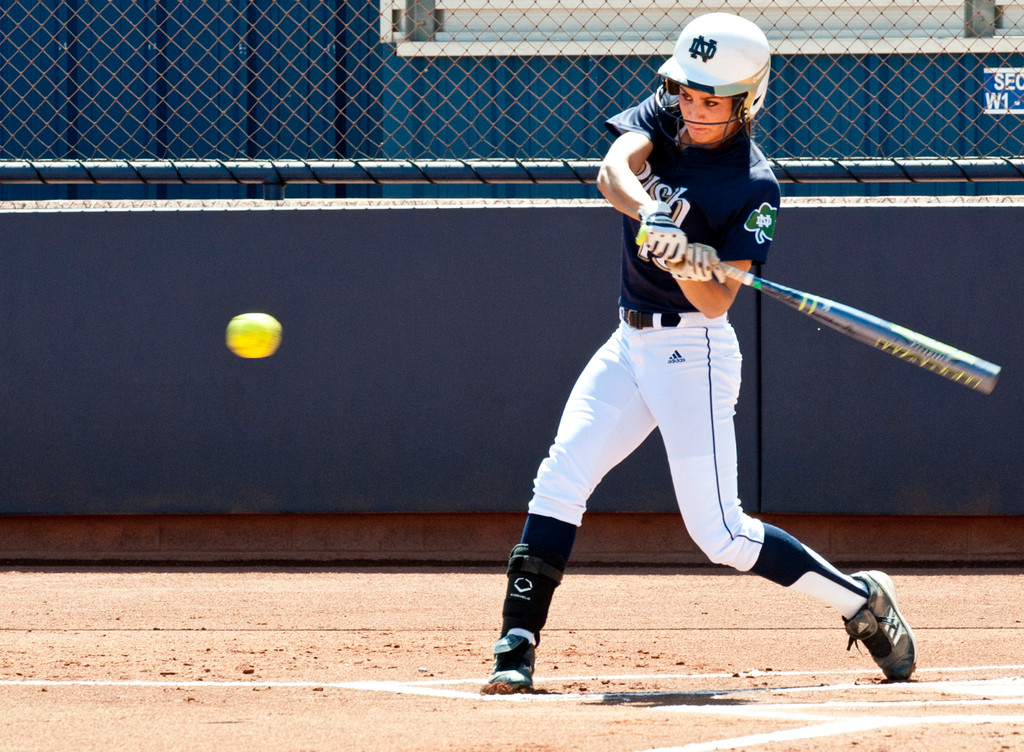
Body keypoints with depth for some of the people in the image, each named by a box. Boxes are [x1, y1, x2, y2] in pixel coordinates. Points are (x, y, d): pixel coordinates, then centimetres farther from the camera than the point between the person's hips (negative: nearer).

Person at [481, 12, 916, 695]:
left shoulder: (754, 187, -16)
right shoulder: (663, 118, 0)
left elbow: (716, 303, -20)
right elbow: (614, 169, -21)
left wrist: (686, 263, -41)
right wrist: (647, 212, -41)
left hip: (693, 351, -6)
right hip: (631, 343, 6)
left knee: (719, 533, -8)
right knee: (560, 482, -8)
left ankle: (862, 600, 8)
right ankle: (518, 648, -8)